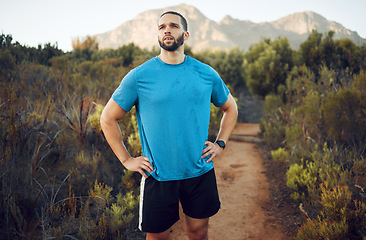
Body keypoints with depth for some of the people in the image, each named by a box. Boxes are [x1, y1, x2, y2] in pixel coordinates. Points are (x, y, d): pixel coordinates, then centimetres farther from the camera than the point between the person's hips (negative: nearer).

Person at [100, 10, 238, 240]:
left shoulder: (206, 74, 1)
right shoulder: (139, 76, -6)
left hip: (200, 172, 2)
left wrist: (220, 144, 5)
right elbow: (108, 118, 1)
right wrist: (126, 160, -3)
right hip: (158, 176, -2)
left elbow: (231, 108, 17)